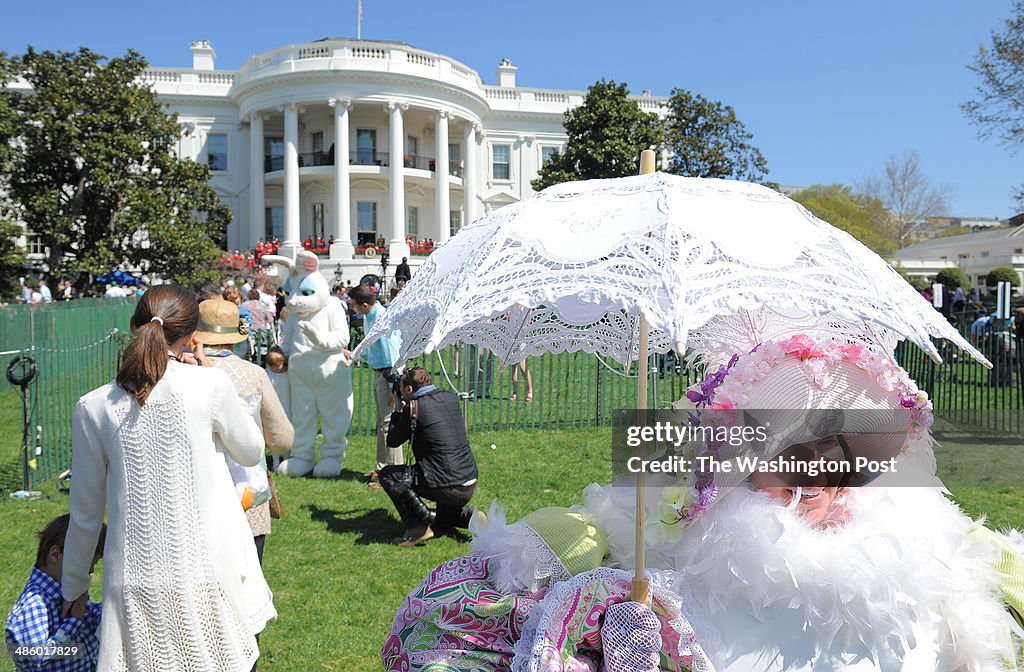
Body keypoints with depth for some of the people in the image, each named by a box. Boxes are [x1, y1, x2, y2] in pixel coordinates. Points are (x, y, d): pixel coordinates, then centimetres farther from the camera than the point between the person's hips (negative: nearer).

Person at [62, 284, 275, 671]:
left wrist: (73, 586, 21)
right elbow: (252, 453, 6)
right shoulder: (210, 384, -11)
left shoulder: (93, 408, -4)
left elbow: (86, 514, 5)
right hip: (208, 576, -2)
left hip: (137, 584, 2)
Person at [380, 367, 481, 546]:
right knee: (442, 520, 35)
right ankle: (469, 516, 7)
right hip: (470, 487, 8)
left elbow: (392, 442, 2)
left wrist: (397, 410, 14)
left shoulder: (414, 407, -11)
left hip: (447, 488, -8)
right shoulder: (450, 398, 9)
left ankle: (418, 526, -1)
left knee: (388, 475, 4)